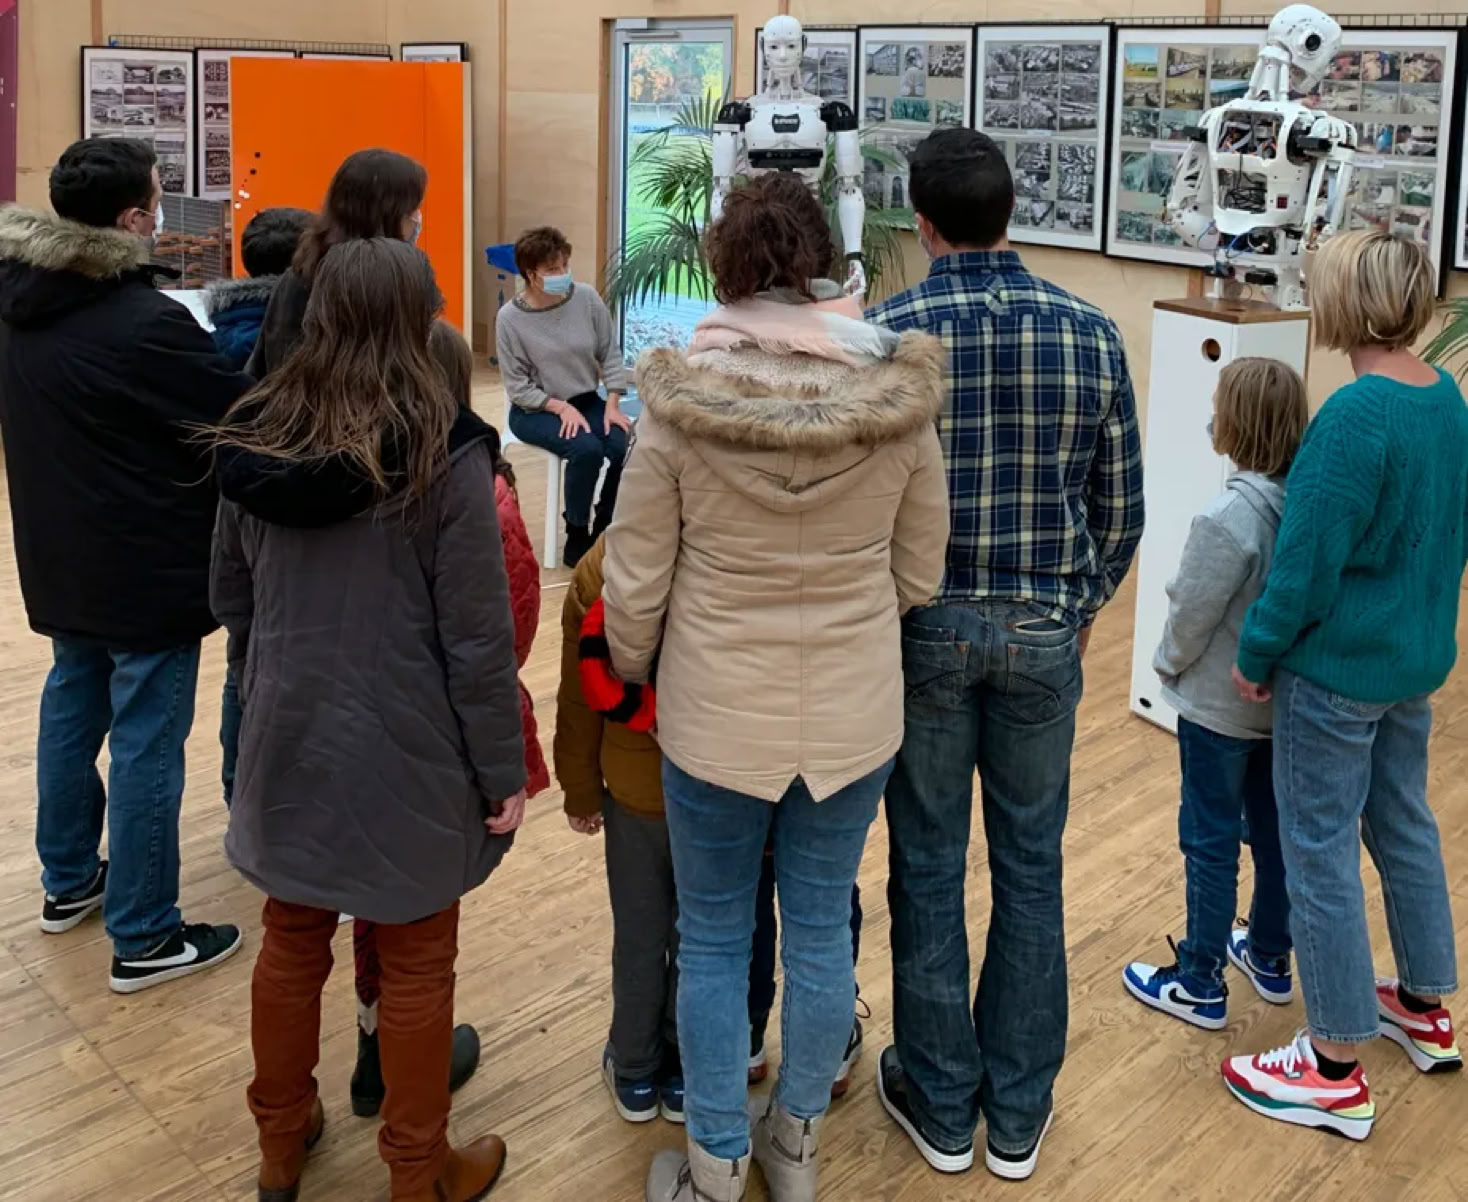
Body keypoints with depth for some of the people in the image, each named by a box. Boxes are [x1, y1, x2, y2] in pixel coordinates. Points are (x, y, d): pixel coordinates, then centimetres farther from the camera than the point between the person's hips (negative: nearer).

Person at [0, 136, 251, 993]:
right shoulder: (146, 323, -25)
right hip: (147, 565, -8)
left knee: (72, 710, 22)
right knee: (147, 743, 0)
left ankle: (69, 882, 38)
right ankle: (145, 939, 10)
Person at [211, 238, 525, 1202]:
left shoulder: (254, 437, -2)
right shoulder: (444, 451, -17)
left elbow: (231, 598, 9)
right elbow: (478, 636, -16)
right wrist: (503, 770, -6)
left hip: (287, 738, 5)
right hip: (407, 751, -4)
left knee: (291, 943, 20)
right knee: (416, 965, 11)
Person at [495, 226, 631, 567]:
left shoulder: (586, 298, -8)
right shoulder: (510, 317, -14)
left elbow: (611, 355, 1)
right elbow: (517, 387, -11)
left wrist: (612, 405, -10)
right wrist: (561, 407, -21)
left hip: (587, 401, 4)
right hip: (535, 410, -3)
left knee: (626, 447, -23)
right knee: (586, 449, -31)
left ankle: (604, 531, 1)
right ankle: (577, 538, -11)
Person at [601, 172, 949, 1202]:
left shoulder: (680, 405, -15)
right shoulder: (899, 401, -10)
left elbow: (634, 585, -8)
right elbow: (919, 575, 0)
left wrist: (629, 674, 11)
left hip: (716, 718, -2)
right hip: (854, 717, 2)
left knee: (713, 941, 15)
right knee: (821, 930, 19)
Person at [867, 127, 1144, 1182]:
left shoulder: (884, 335, -11)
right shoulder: (1091, 334, -4)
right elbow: (1121, 505, 2)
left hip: (924, 627, -2)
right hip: (1044, 631, 2)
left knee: (928, 868, 11)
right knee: (1031, 868, 13)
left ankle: (941, 1106, 24)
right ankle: (1019, 1114, 25)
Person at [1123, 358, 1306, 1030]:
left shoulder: (1228, 519, -28)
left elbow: (1192, 615, -19)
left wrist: (1168, 665, 0)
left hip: (1220, 705, -7)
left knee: (1211, 842, 5)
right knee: (1274, 830, 20)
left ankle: (1199, 985, 17)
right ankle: (1269, 958, 37)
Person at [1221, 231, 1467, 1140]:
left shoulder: (1357, 416, -24)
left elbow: (1310, 558, -23)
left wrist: (1257, 654, -10)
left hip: (1337, 666, -9)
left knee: (1320, 853, 2)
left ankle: (1336, 1070, 13)